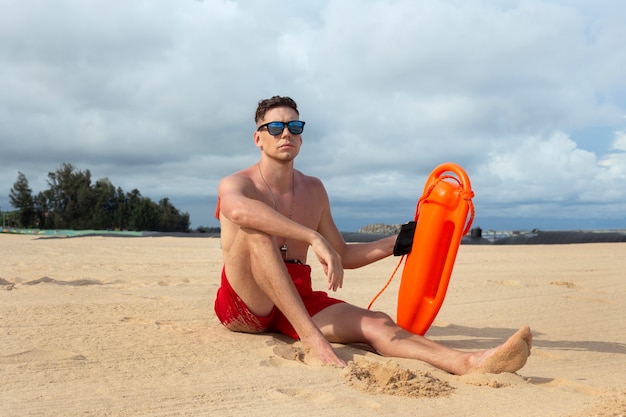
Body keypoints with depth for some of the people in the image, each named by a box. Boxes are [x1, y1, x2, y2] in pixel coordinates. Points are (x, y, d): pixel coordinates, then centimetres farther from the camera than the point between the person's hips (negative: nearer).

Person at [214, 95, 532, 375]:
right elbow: (239, 210, -33)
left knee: (375, 324, -24)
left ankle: (469, 363, -45)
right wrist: (315, 239, -41)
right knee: (256, 229, -33)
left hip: (299, 299, 4)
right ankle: (311, 337, -40)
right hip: (243, 302, -4)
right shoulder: (235, 184, -4)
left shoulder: (313, 190, 15)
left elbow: (343, 256, 20)